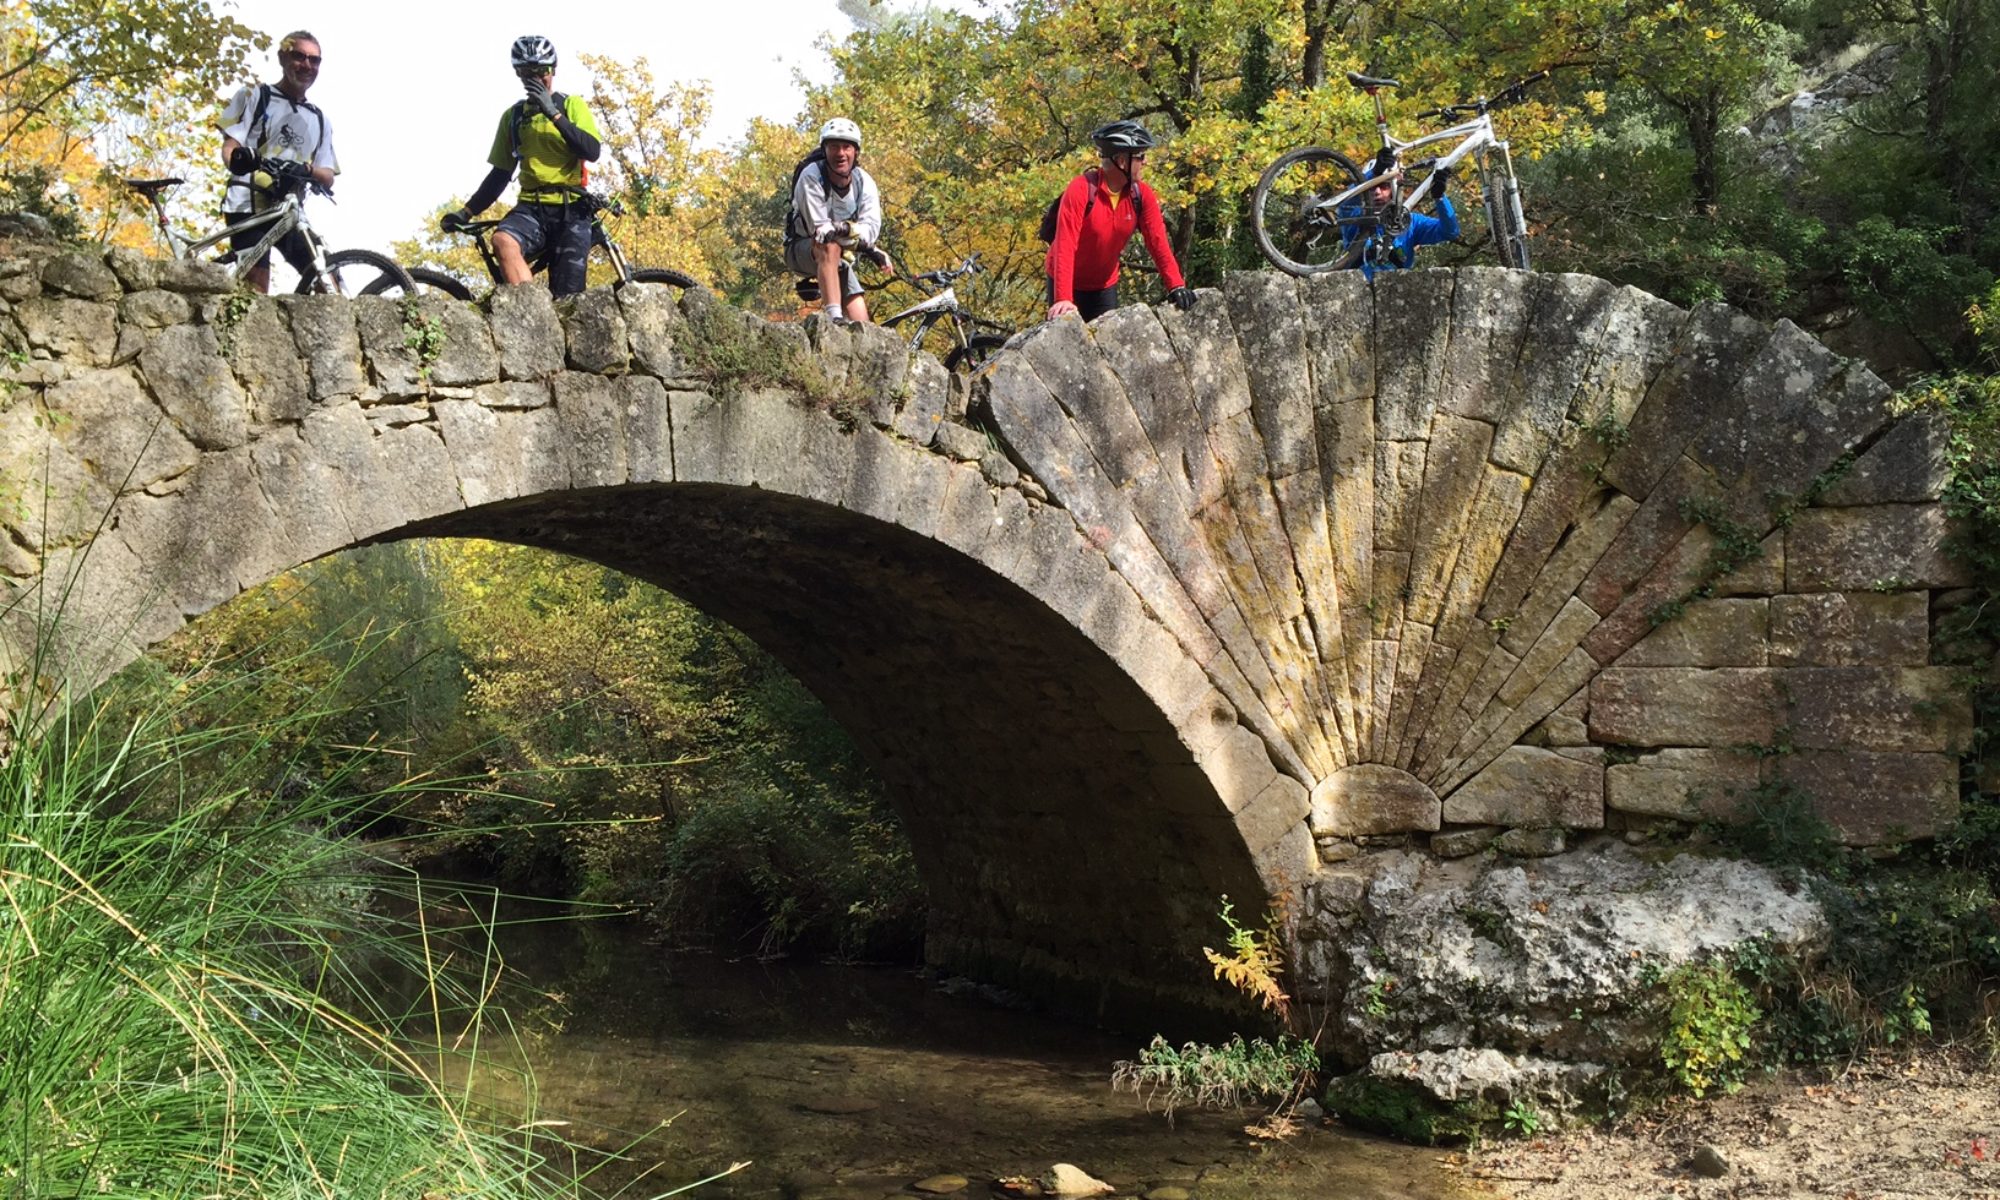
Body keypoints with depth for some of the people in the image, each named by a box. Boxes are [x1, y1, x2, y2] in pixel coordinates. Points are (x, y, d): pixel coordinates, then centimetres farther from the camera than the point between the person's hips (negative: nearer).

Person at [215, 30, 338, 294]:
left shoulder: (318, 119, 21)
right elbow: (229, 147, 0)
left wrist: (307, 170, -14)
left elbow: (328, 178, 11)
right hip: (249, 206, -5)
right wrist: (239, 159, -26)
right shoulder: (255, 96, 10)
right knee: (257, 287, -18)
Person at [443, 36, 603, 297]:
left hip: (570, 209, -2)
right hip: (531, 208, 2)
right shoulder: (513, 116, 16)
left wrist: (553, 114, -19)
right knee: (503, 241, -31)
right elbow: (500, 174, 19)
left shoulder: (571, 105, 6)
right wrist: (466, 212, 11)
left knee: (567, 296, -11)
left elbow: (592, 151, -11)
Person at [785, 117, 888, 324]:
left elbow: (871, 228, -20)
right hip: (803, 250, -5)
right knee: (830, 246, -41)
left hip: (839, 259, 5)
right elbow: (820, 229, -28)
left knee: (861, 327, -5)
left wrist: (848, 229, -43)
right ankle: (834, 318, -47)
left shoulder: (864, 182, -10)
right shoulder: (811, 177, -23)